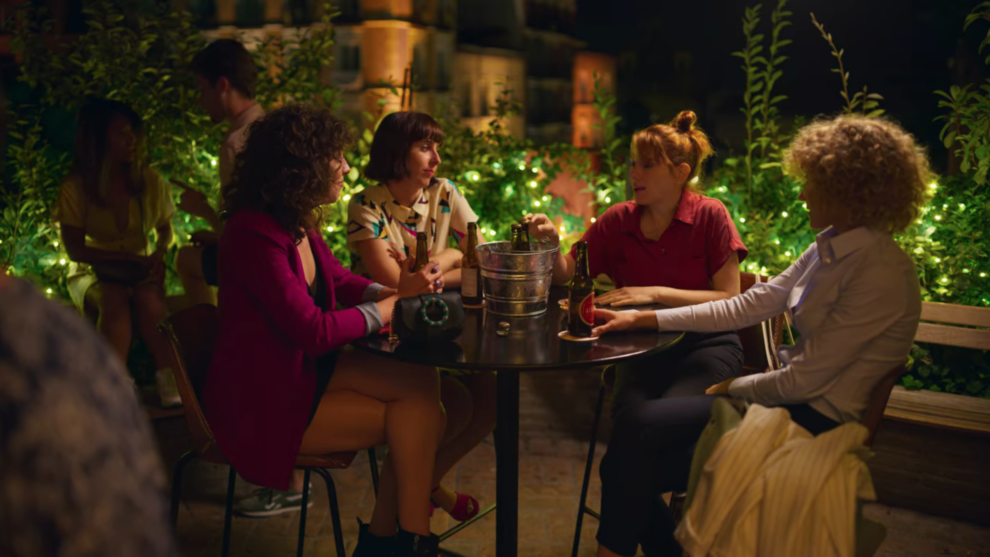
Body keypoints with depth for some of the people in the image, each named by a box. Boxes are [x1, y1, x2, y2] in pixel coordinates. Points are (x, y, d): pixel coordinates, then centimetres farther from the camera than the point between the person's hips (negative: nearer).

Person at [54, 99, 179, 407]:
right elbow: (75, 250, -10)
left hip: (141, 269, 2)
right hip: (92, 270, -2)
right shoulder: (75, 188, -11)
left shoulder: (150, 181, -3)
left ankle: (168, 377, -25)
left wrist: (159, 255, -13)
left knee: (148, 297, -33)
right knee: (114, 301, -36)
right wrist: (131, 258, -19)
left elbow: (165, 229, 10)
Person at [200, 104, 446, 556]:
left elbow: (340, 280, 14)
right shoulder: (255, 235, -24)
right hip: (262, 403, -9)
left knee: (422, 383, -8)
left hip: (305, 366, 9)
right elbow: (314, 332, -26)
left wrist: (401, 289, -5)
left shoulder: (298, 224, 4)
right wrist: (394, 303, -16)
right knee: (414, 416, -12)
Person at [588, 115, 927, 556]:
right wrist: (640, 319, 2)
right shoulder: (832, 247, 6)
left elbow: (804, 379, -21)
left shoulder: (880, 274, -22)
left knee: (638, 427, -12)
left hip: (814, 420, -8)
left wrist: (731, 388, -6)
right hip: (793, 394, 8)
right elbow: (745, 307, 5)